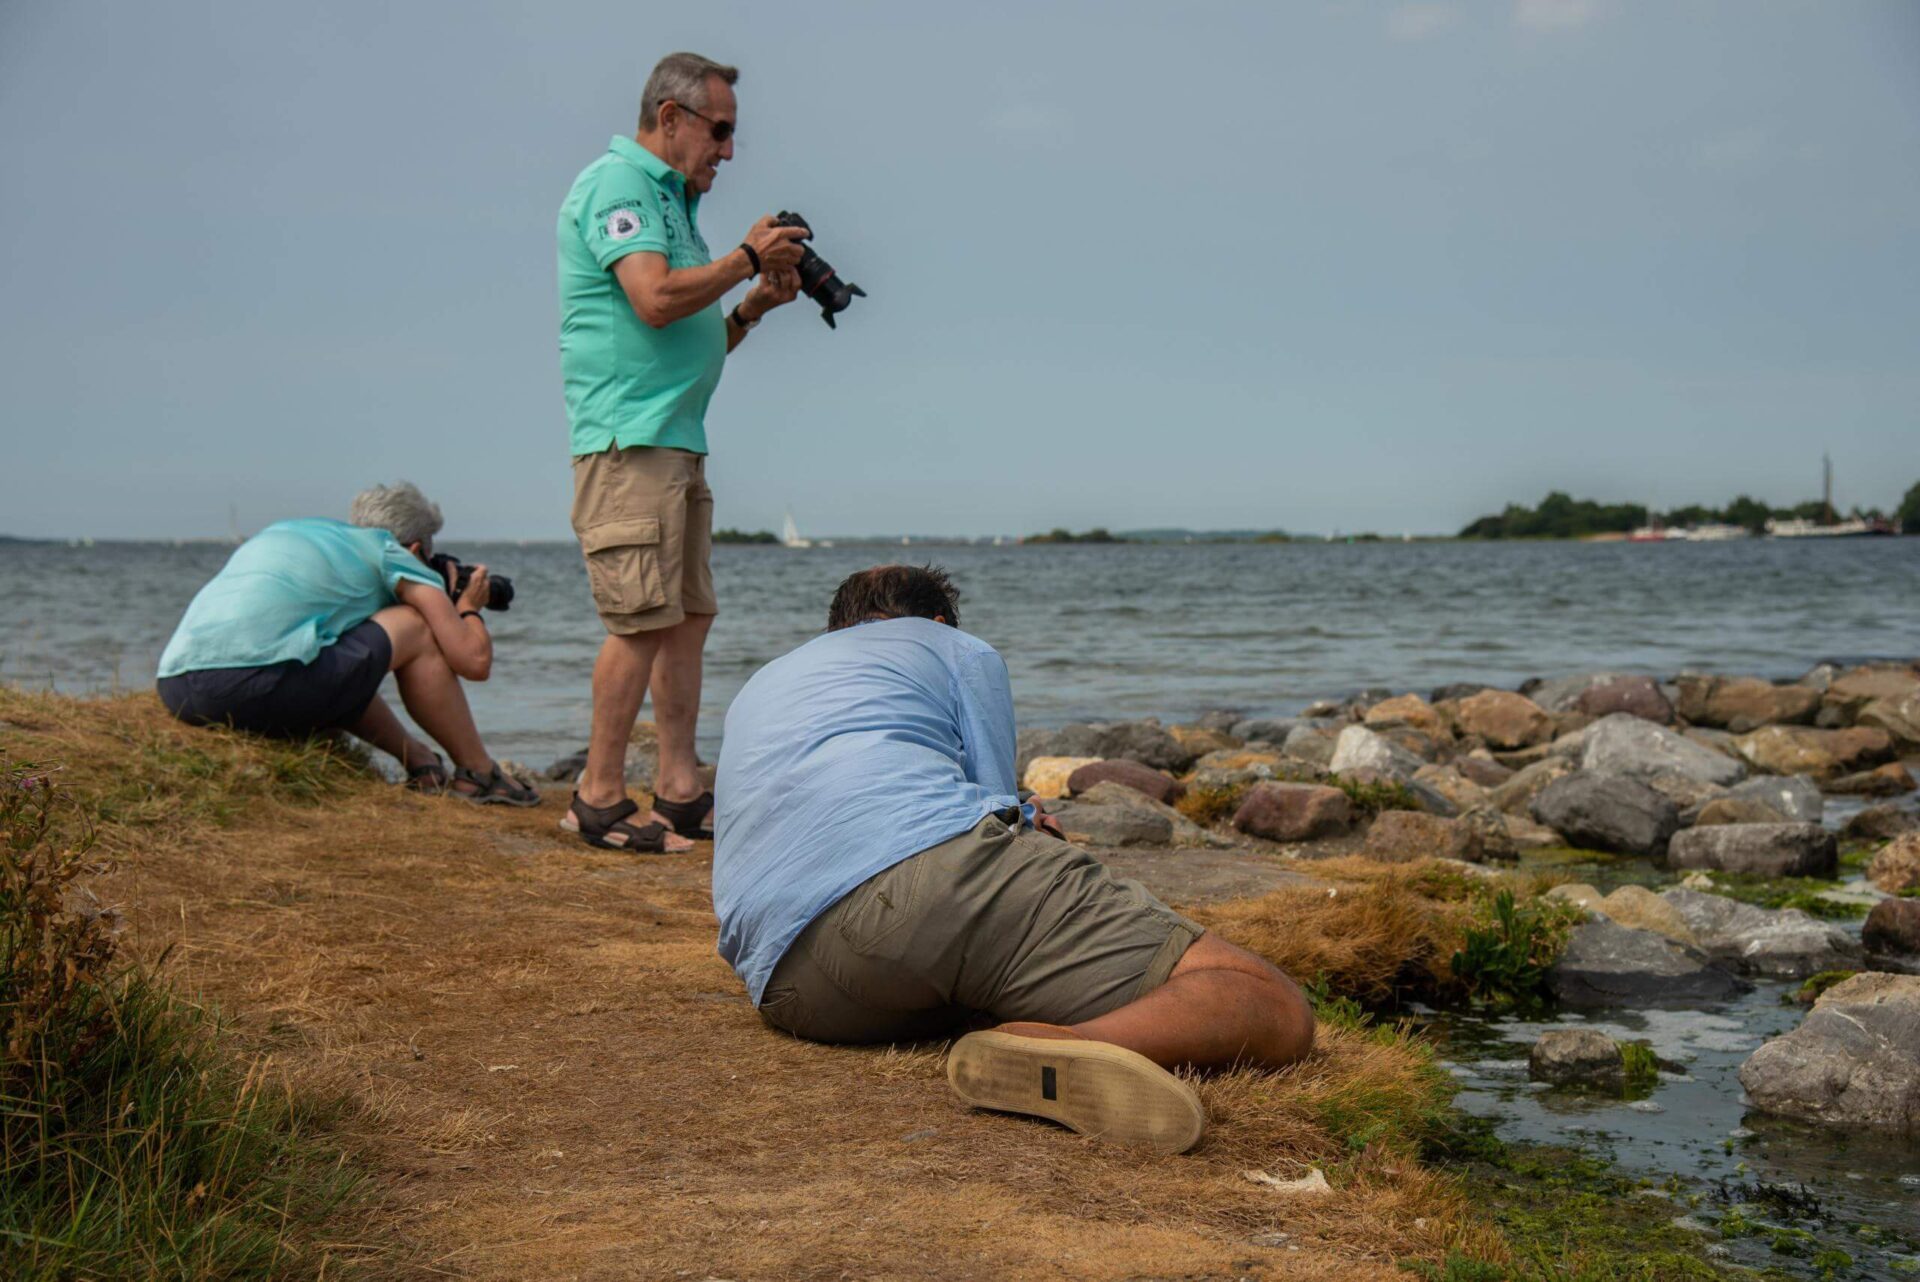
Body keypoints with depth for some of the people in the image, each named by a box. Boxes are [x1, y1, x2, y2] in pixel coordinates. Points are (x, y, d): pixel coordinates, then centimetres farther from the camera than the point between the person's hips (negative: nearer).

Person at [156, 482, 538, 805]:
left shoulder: (285, 530, 30)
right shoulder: (393, 555, 11)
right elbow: (474, 660, 6)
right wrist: (469, 608, 28)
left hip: (173, 688, 8)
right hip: (254, 686, -8)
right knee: (417, 628, 9)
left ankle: (421, 763, 33)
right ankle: (478, 774, 17)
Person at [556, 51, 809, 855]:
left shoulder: (670, 199, 24)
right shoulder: (616, 185, -6)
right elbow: (656, 300, -21)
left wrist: (754, 307, 11)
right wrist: (748, 259, -8)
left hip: (678, 440, 10)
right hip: (628, 437, -10)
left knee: (689, 617, 8)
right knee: (644, 622, -12)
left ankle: (679, 793, 12)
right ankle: (598, 800, -6)